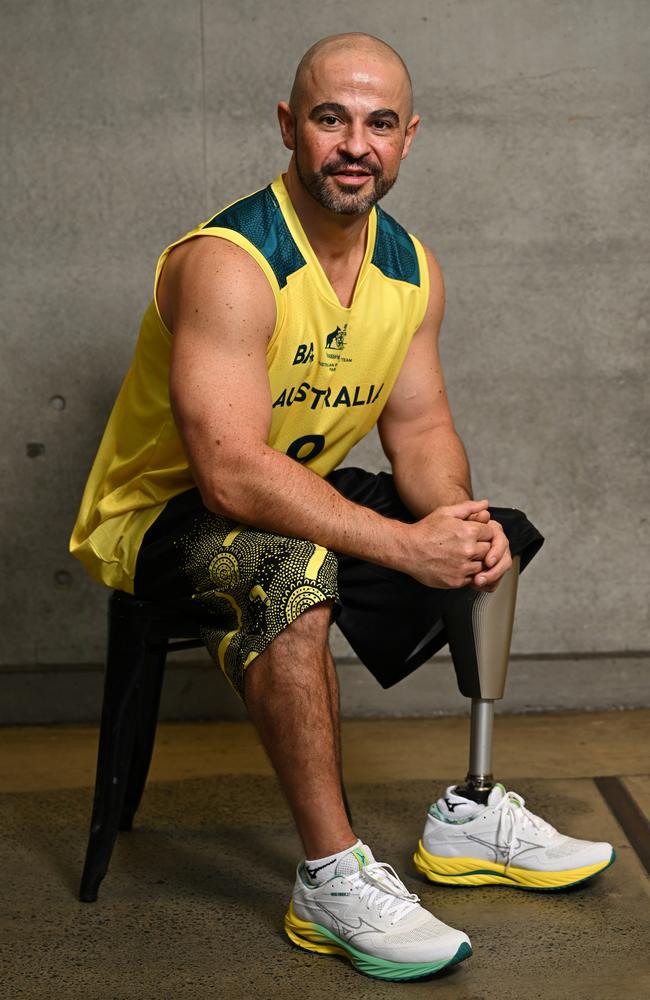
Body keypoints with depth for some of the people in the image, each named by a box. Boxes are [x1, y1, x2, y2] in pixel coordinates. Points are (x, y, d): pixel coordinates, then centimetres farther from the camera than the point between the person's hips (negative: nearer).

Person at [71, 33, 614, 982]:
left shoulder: (412, 270, -1)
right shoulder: (227, 263, -28)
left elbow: (421, 427, 2)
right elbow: (232, 474, -36)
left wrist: (458, 520, -20)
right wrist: (408, 545, -37)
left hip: (298, 492, 9)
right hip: (157, 513, -8)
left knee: (494, 536, 7)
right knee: (291, 571, -39)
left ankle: (469, 816, 14)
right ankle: (332, 877, -27)